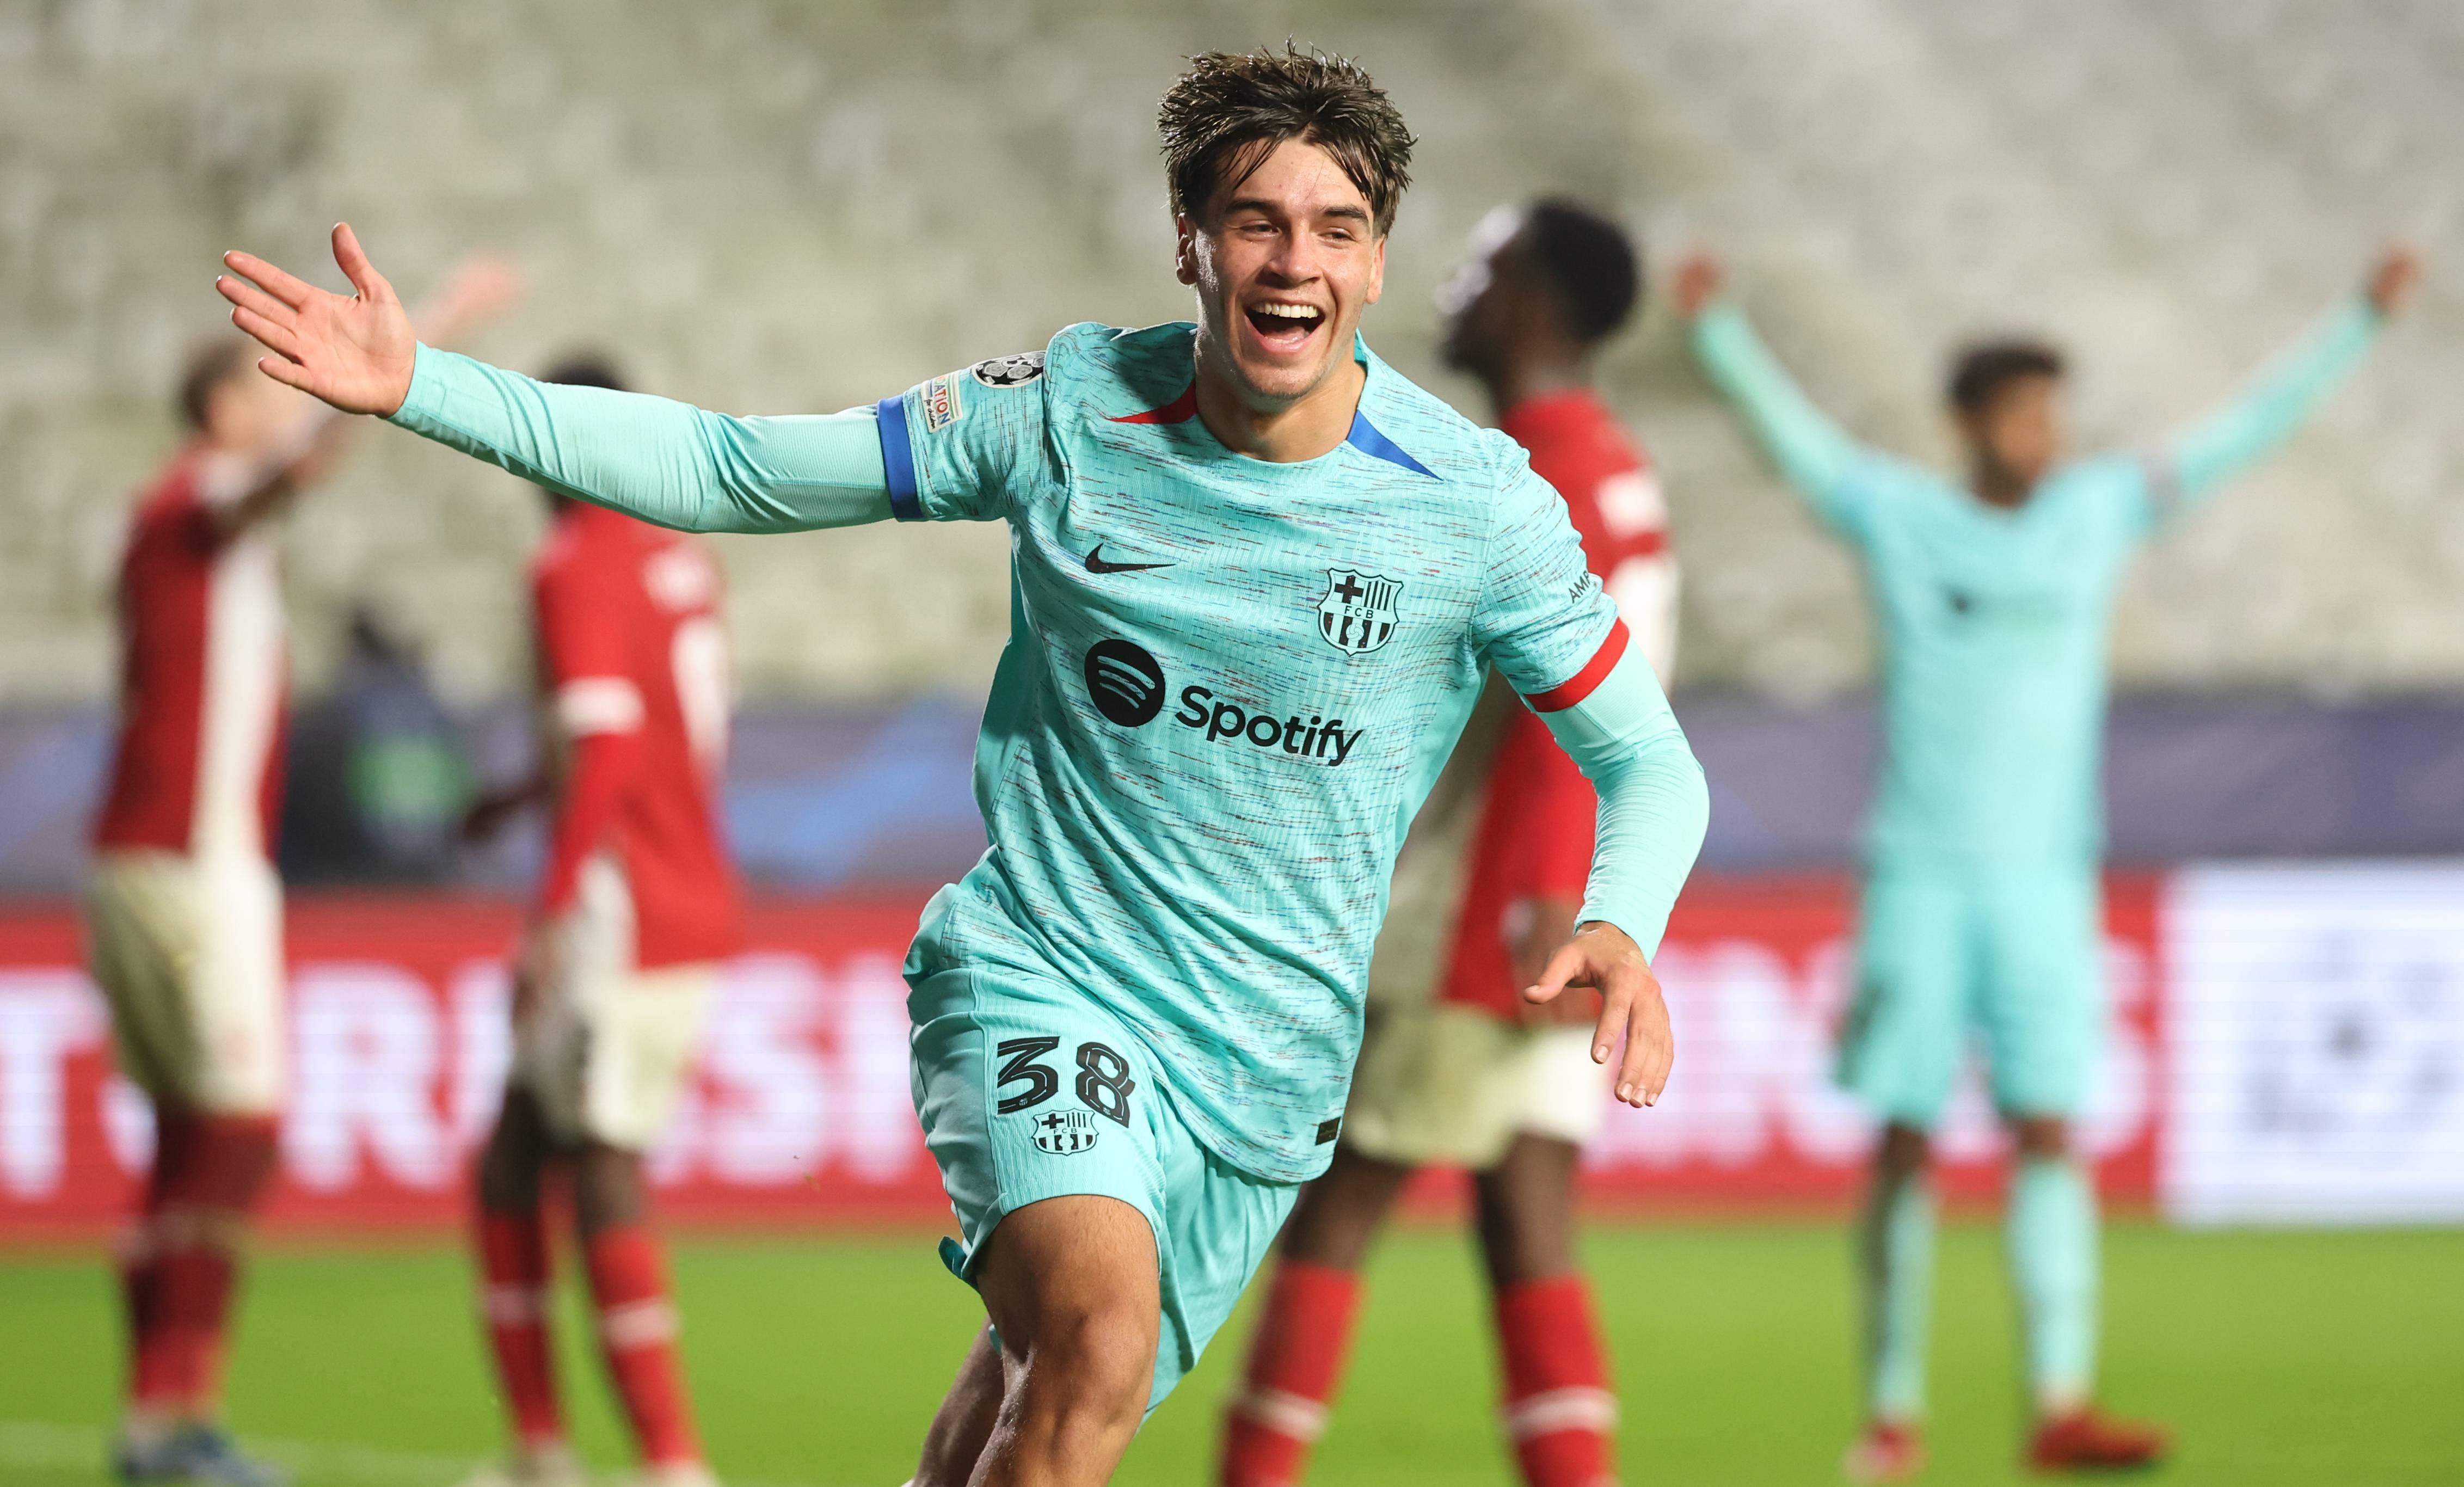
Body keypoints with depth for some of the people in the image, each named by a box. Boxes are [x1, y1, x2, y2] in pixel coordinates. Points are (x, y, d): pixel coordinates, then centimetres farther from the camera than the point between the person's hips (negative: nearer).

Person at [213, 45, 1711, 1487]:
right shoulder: (1066, 411, -7)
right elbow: (726, 469, 0)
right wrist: (420, 386, -8)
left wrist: (1621, 930, -21)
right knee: (1096, 1319, -28)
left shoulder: (1476, 504, -8)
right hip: (1039, 976, -2)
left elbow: (1652, 766, 2)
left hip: (1267, 1057, 2)